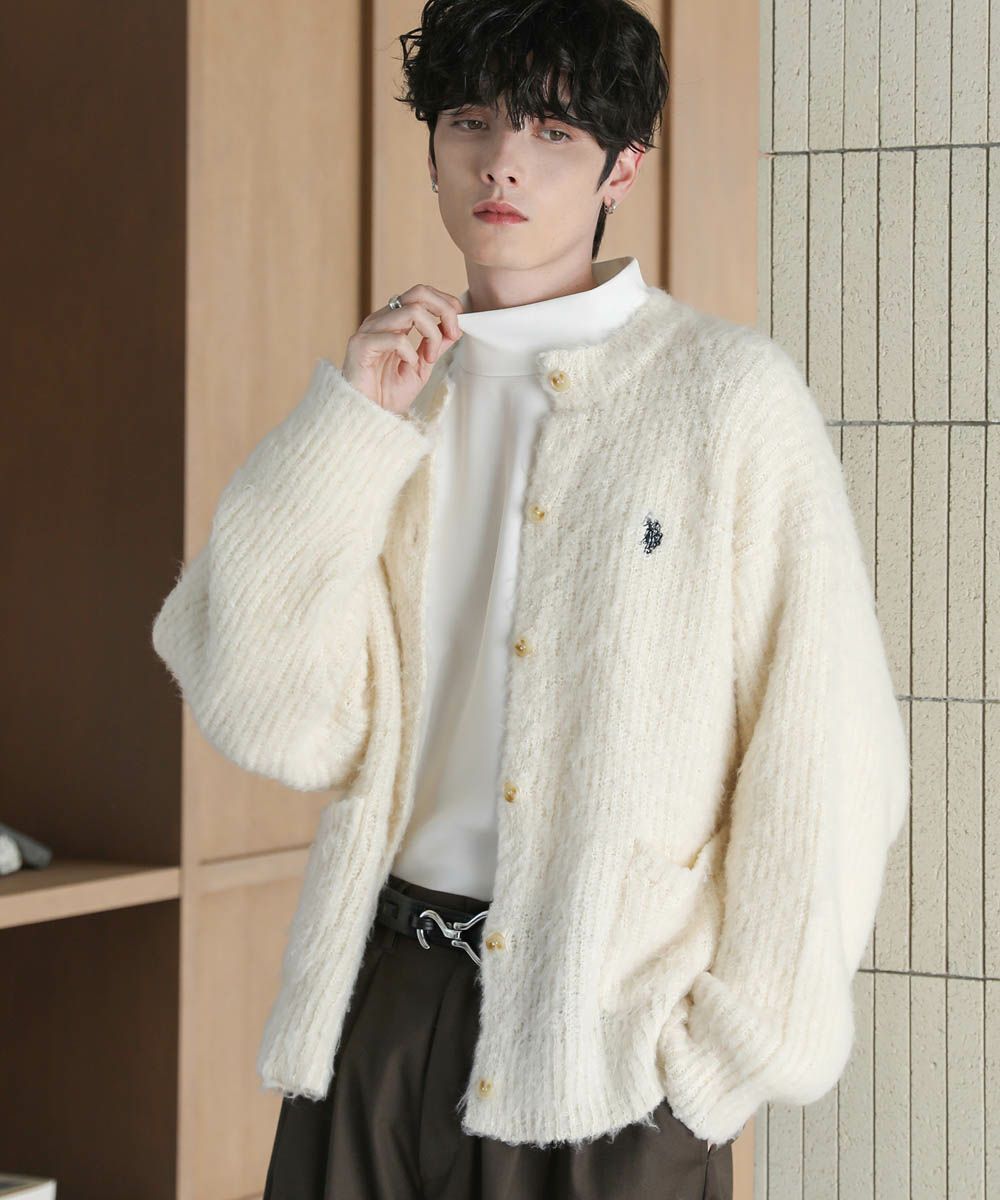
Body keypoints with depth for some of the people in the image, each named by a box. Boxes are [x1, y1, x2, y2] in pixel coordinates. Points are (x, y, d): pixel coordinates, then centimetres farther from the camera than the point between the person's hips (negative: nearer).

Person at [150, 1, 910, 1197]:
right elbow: (272, 718, -3)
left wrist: (745, 1037, -6)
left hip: (618, 1024, -3)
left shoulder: (728, 389, -5)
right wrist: (352, 426, -8)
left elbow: (824, 750, -5)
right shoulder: (395, 391, 7)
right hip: (386, 998, 3)